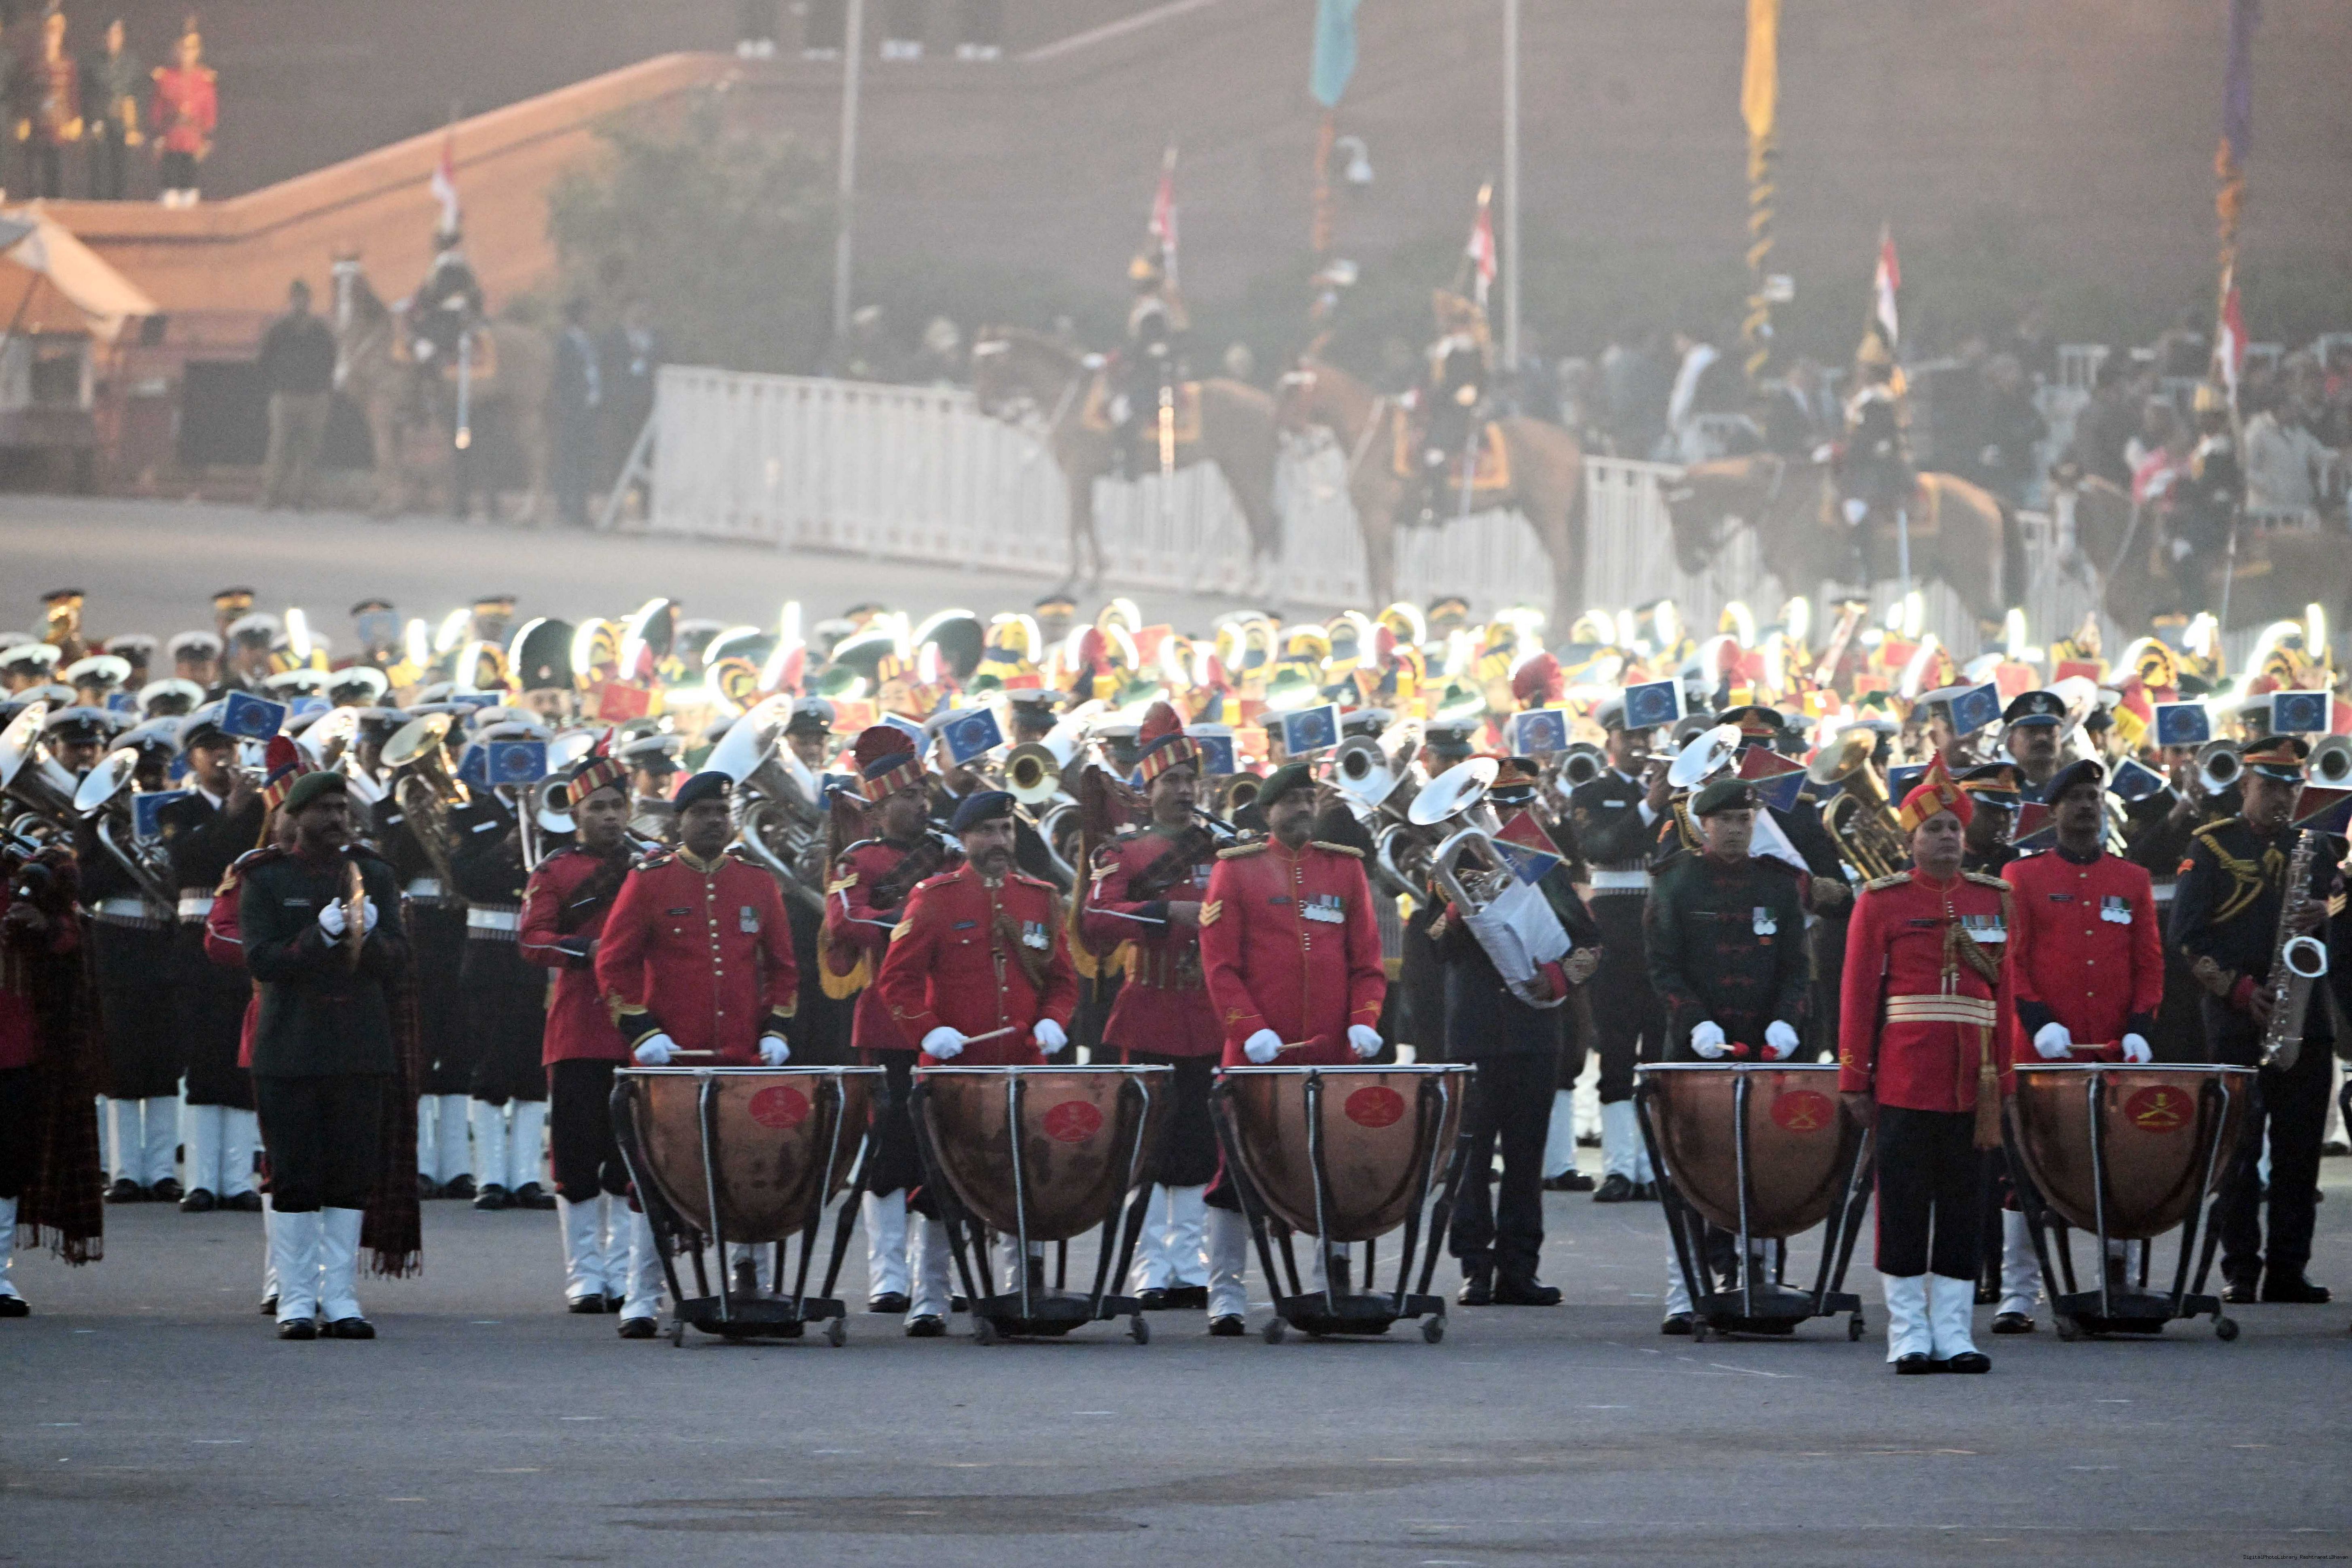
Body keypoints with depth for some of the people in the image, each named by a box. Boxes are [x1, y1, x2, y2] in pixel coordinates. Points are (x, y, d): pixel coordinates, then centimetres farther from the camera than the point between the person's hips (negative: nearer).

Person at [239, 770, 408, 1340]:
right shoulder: (267, 880, 2)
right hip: (289, 1051, -3)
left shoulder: (374, 876, 10)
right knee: (294, 1179, -2)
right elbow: (261, 960, -8)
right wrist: (319, 936, -21)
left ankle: (340, 1298, 8)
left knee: (351, 1179, 3)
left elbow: (397, 961, 5)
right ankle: (296, 1299, 3)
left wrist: (368, 936, -16)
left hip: (360, 1048, 3)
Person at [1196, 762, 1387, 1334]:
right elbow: (1219, 963, -2)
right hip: (1259, 1053, -3)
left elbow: (1367, 959, 11)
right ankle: (1226, 1293, 3)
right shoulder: (1236, 869, 3)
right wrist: (1250, 1029, -14)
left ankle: (1333, 1288, 13)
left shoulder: (1346, 867, 12)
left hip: (1333, 1052, 3)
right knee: (1237, 1172, -3)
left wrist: (1363, 1022, -5)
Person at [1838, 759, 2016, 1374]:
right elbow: (1859, 992, 0)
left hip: (1970, 1077, 3)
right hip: (1905, 1068, -3)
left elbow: (2004, 990, 12)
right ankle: (1909, 1335, 3)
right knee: (1905, 1202, -1)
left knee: (1963, 1203, 5)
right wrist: (1855, 1080, -5)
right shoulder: (1883, 901, 2)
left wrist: (2001, 1077, 7)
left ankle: (1954, 1333, 8)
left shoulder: (1993, 899, 12)